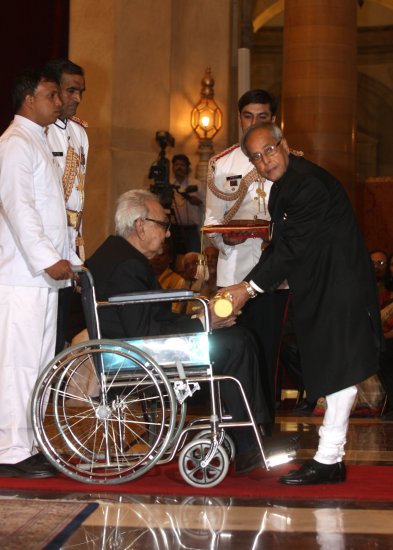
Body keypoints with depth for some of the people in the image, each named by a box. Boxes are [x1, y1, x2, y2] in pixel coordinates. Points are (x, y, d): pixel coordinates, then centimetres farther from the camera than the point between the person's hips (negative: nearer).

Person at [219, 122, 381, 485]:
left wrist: (251, 287, -17)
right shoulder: (285, 184, 13)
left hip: (339, 287, -10)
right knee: (332, 372, 12)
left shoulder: (309, 184, -19)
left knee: (338, 371, -7)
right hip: (319, 289, 10)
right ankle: (331, 457, 18)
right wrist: (251, 285, 6)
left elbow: (293, 247, -22)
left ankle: (328, 460, -3)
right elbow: (281, 245, 15)